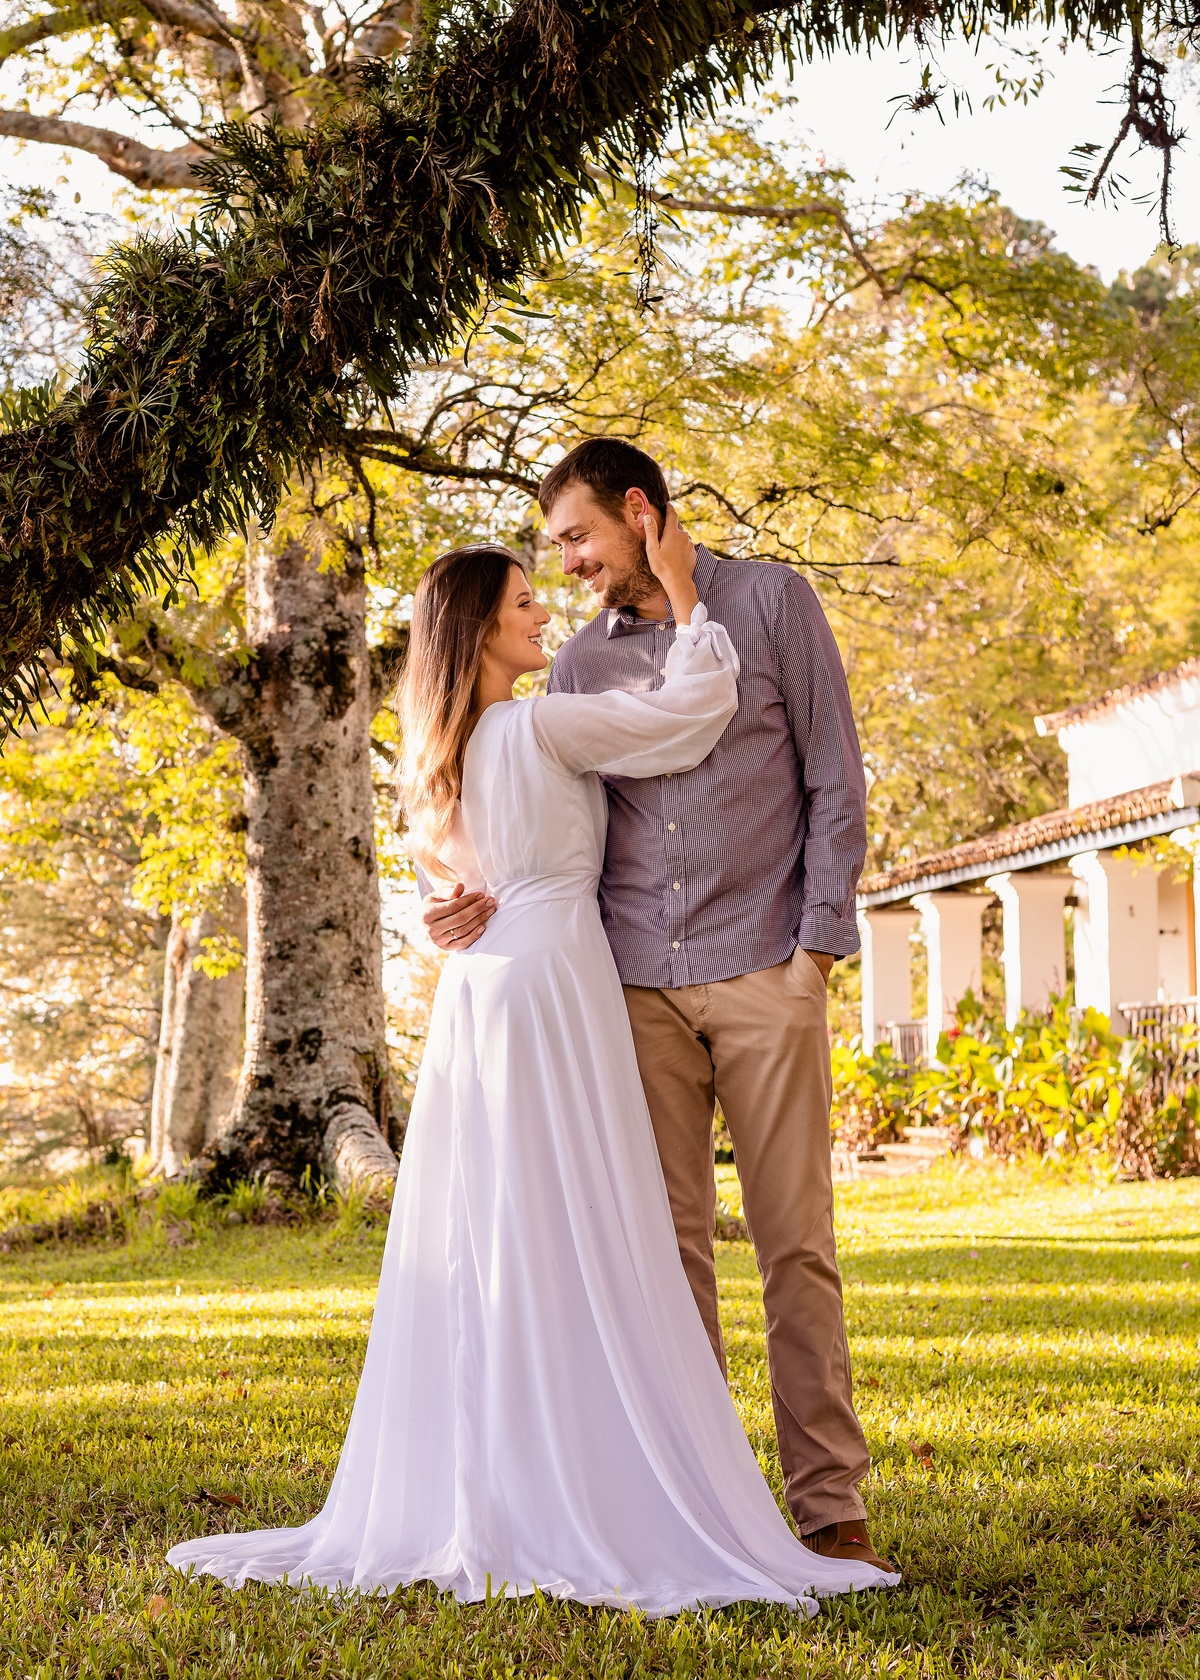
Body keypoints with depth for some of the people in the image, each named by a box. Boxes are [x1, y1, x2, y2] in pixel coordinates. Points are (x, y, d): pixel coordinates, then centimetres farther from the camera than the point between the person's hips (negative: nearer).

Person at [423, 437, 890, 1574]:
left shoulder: (769, 602, 5)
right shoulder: (581, 660, 14)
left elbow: (835, 783, 3)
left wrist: (818, 943, -5)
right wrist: (489, 901, -7)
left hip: (761, 972, -3)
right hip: (639, 983, 3)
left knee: (794, 1240, -3)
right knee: (667, 1243, 3)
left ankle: (830, 1505, 2)